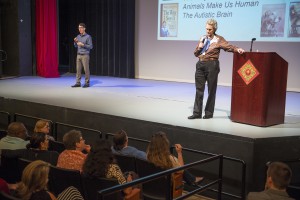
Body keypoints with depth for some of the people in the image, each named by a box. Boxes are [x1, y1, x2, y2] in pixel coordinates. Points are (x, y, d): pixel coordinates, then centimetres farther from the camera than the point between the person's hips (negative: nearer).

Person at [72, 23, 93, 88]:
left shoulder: (88, 37, -6)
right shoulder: (78, 36, 12)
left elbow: (90, 46, -10)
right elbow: (76, 46, 19)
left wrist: (82, 44, -17)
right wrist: (75, 42, -2)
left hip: (85, 55, -6)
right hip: (79, 55, 6)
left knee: (86, 69, -3)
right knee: (78, 69, 5)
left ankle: (87, 83, 5)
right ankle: (78, 83, 9)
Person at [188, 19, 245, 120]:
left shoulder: (218, 39, 0)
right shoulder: (203, 38, 15)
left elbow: (228, 46, -14)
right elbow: (196, 53, 18)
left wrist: (237, 49, -32)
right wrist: (199, 48, -2)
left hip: (212, 65, -5)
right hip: (200, 65, 5)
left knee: (211, 89, 3)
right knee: (199, 89, 3)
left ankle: (209, 113, 12)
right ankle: (197, 112, 8)